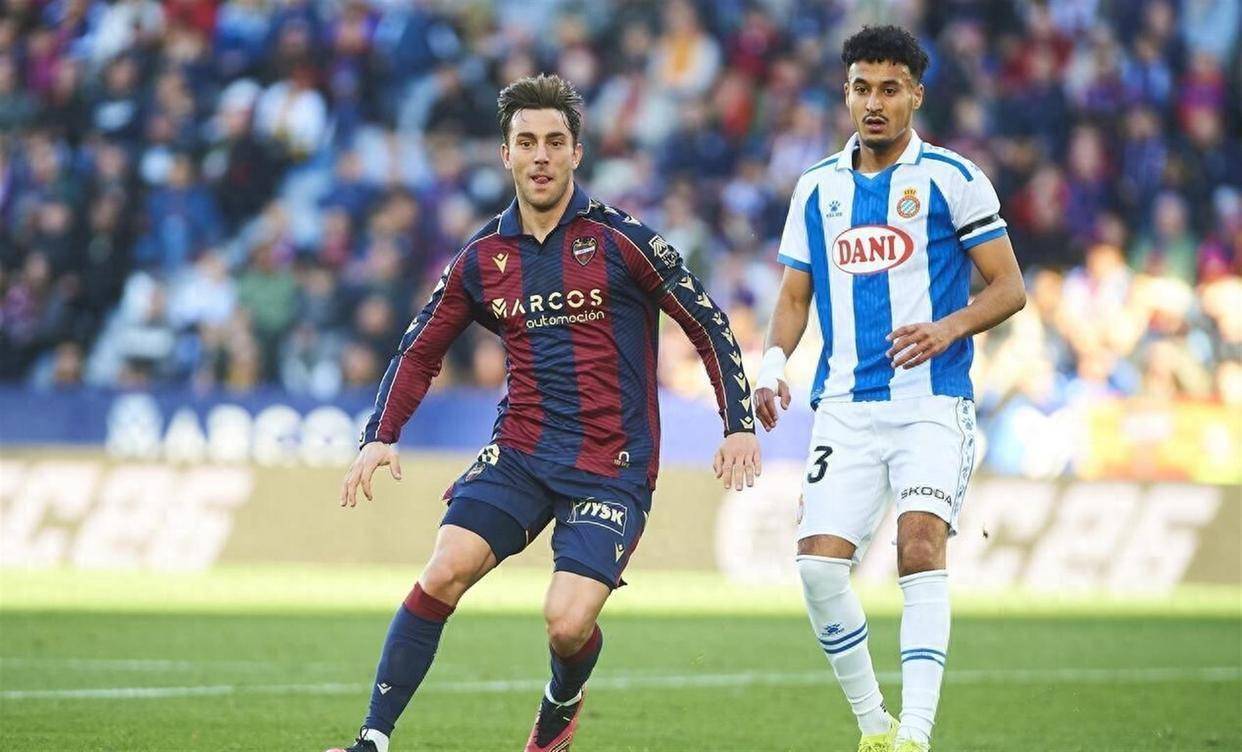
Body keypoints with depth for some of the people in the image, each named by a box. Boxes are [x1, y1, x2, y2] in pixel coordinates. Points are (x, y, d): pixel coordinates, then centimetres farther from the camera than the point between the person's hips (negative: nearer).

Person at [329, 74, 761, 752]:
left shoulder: (619, 240, -6)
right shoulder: (482, 258, 6)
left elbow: (707, 324, 0)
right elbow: (420, 350, 16)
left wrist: (739, 423, -4)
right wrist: (379, 437, 3)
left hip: (612, 467, -3)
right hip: (519, 454, 3)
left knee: (568, 624, -16)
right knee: (444, 572, -18)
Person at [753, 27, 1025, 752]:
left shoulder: (952, 178, 0)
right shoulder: (817, 188, 12)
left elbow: (1009, 287, -1)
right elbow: (795, 297, 18)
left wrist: (948, 328, -19)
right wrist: (772, 365, -1)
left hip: (932, 400, -4)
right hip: (846, 406, 4)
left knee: (921, 541, -22)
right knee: (819, 562, -8)